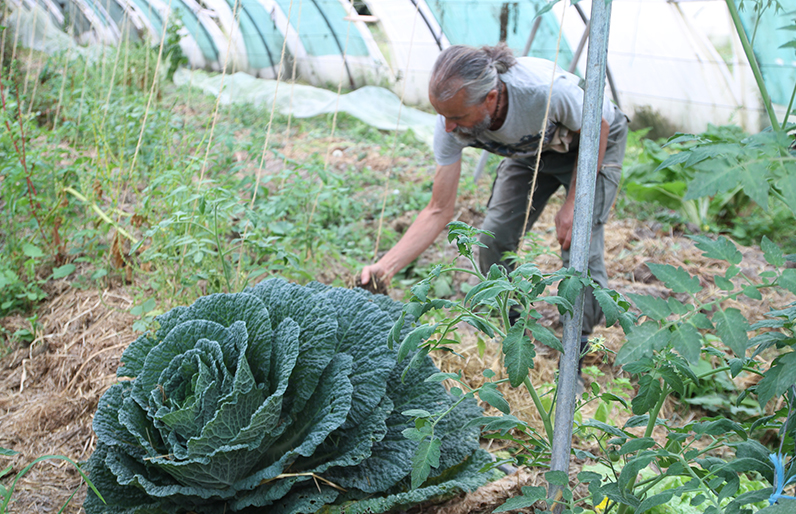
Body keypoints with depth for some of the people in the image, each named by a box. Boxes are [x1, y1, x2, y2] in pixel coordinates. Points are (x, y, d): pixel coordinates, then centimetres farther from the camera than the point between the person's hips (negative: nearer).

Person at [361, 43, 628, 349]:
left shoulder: (546, 89, -44)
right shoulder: (451, 122, -29)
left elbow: (598, 128, -21)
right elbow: (439, 211, -22)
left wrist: (573, 203, -22)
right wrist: (386, 266, -33)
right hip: (532, 149, 4)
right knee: (495, 237, -7)